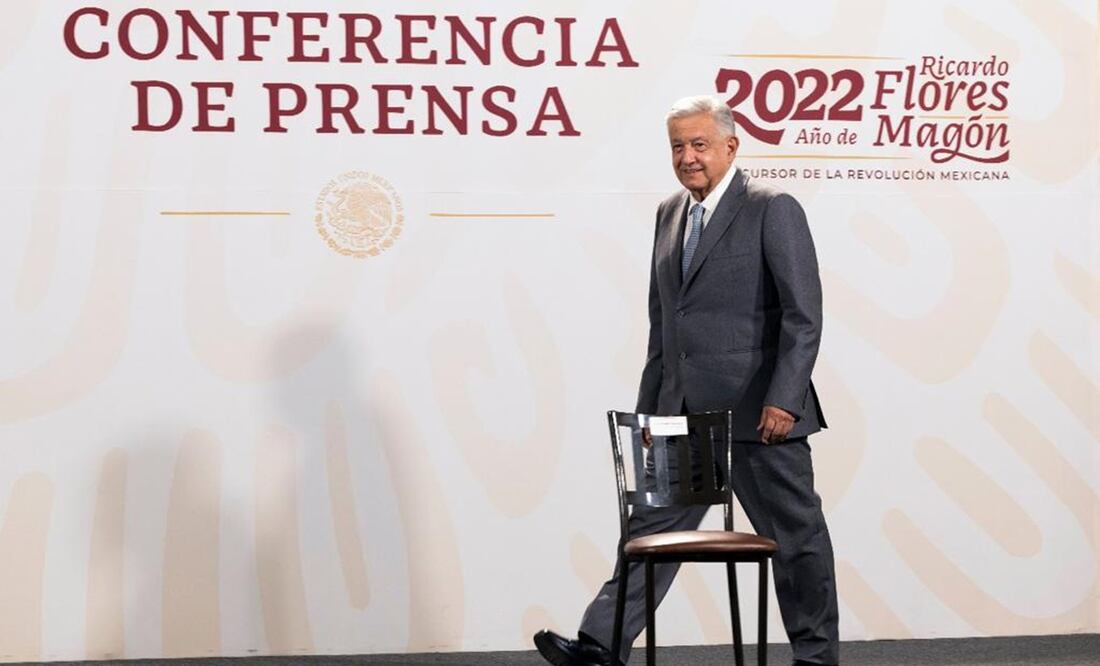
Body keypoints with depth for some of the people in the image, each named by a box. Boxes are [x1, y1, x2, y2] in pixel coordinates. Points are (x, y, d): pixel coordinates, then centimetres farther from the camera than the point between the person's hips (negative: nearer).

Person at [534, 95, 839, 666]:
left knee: (796, 534, 6)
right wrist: (649, 407, 14)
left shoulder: (773, 210, -8)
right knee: (652, 527, 3)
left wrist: (784, 400, -20)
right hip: (684, 414, 6)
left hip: (757, 413, -6)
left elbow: (803, 316, -13)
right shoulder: (669, 214, 13)